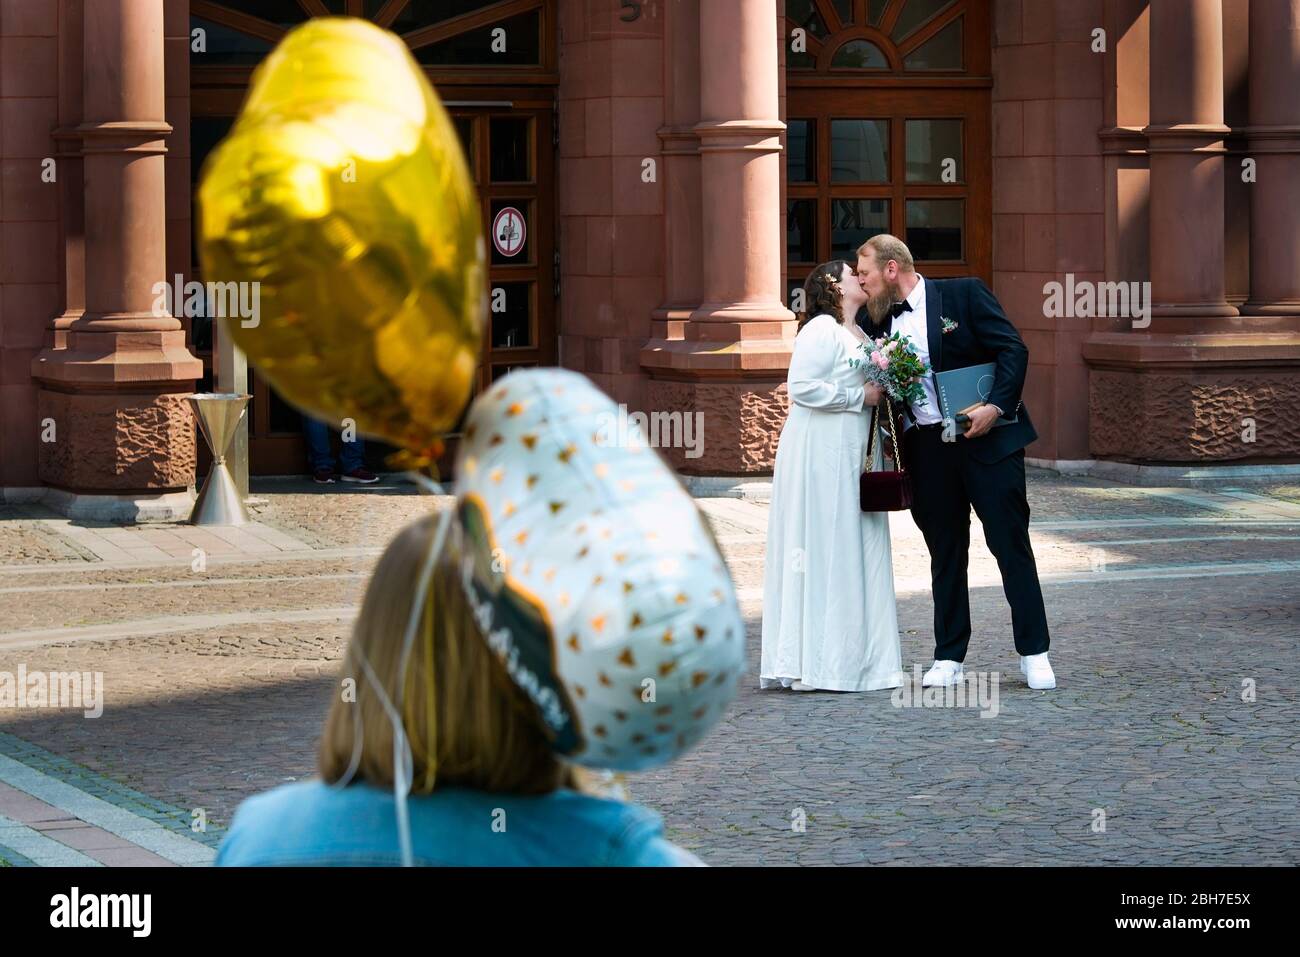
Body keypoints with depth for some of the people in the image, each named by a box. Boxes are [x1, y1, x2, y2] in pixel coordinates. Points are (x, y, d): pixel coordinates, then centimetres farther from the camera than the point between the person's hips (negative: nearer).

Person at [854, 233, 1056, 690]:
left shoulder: (965, 294, -4)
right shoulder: (877, 319, 10)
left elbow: (1014, 349, -8)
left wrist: (995, 405, -19)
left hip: (986, 439, -4)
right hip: (927, 448, 5)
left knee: (1011, 544, -2)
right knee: (945, 552, 8)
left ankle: (1034, 653, 3)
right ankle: (949, 658, 14)